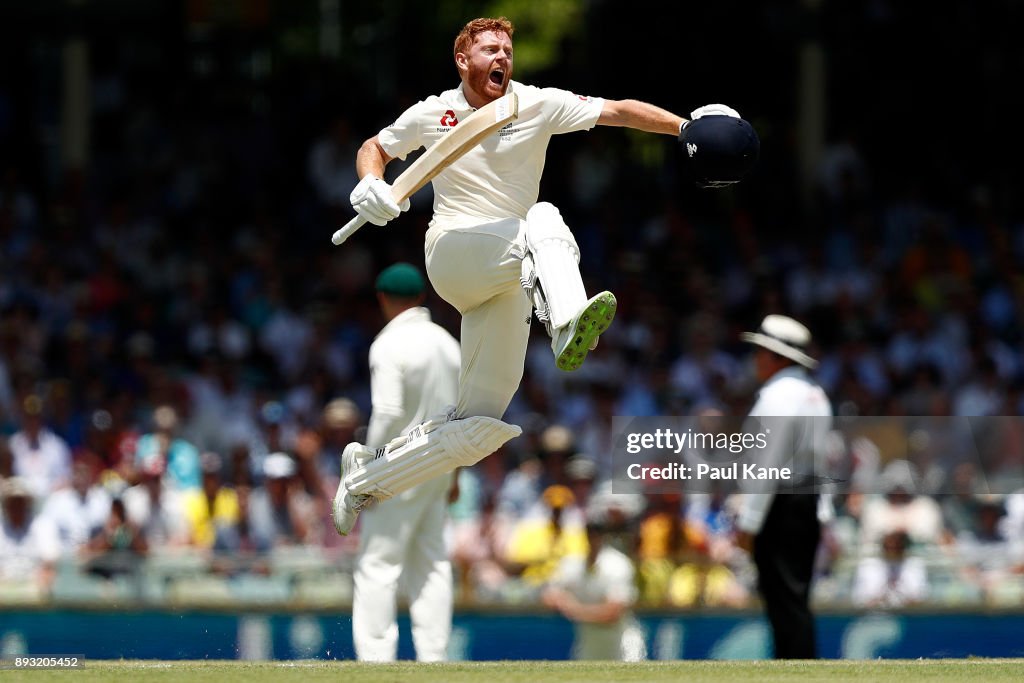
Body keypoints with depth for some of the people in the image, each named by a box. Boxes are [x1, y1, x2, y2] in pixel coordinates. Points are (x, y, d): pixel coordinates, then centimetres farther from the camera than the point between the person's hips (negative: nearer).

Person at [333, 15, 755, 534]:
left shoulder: (538, 106, 6)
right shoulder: (433, 114, 6)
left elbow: (617, 111, -3)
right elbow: (375, 148, 21)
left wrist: (686, 126, -15)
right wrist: (369, 183, -2)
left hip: (504, 287, 4)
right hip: (452, 254, -4)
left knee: (479, 431, 1)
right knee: (542, 219, -35)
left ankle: (363, 477, 18)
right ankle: (567, 328, -65)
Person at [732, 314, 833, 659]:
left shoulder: (778, 395, -13)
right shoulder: (816, 394, 17)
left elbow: (767, 463, -18)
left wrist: (748, 521, -18)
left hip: (780, 505, -10)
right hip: (809, 500, 10)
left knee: (784, 601, -10)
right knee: (794, 601, 12)